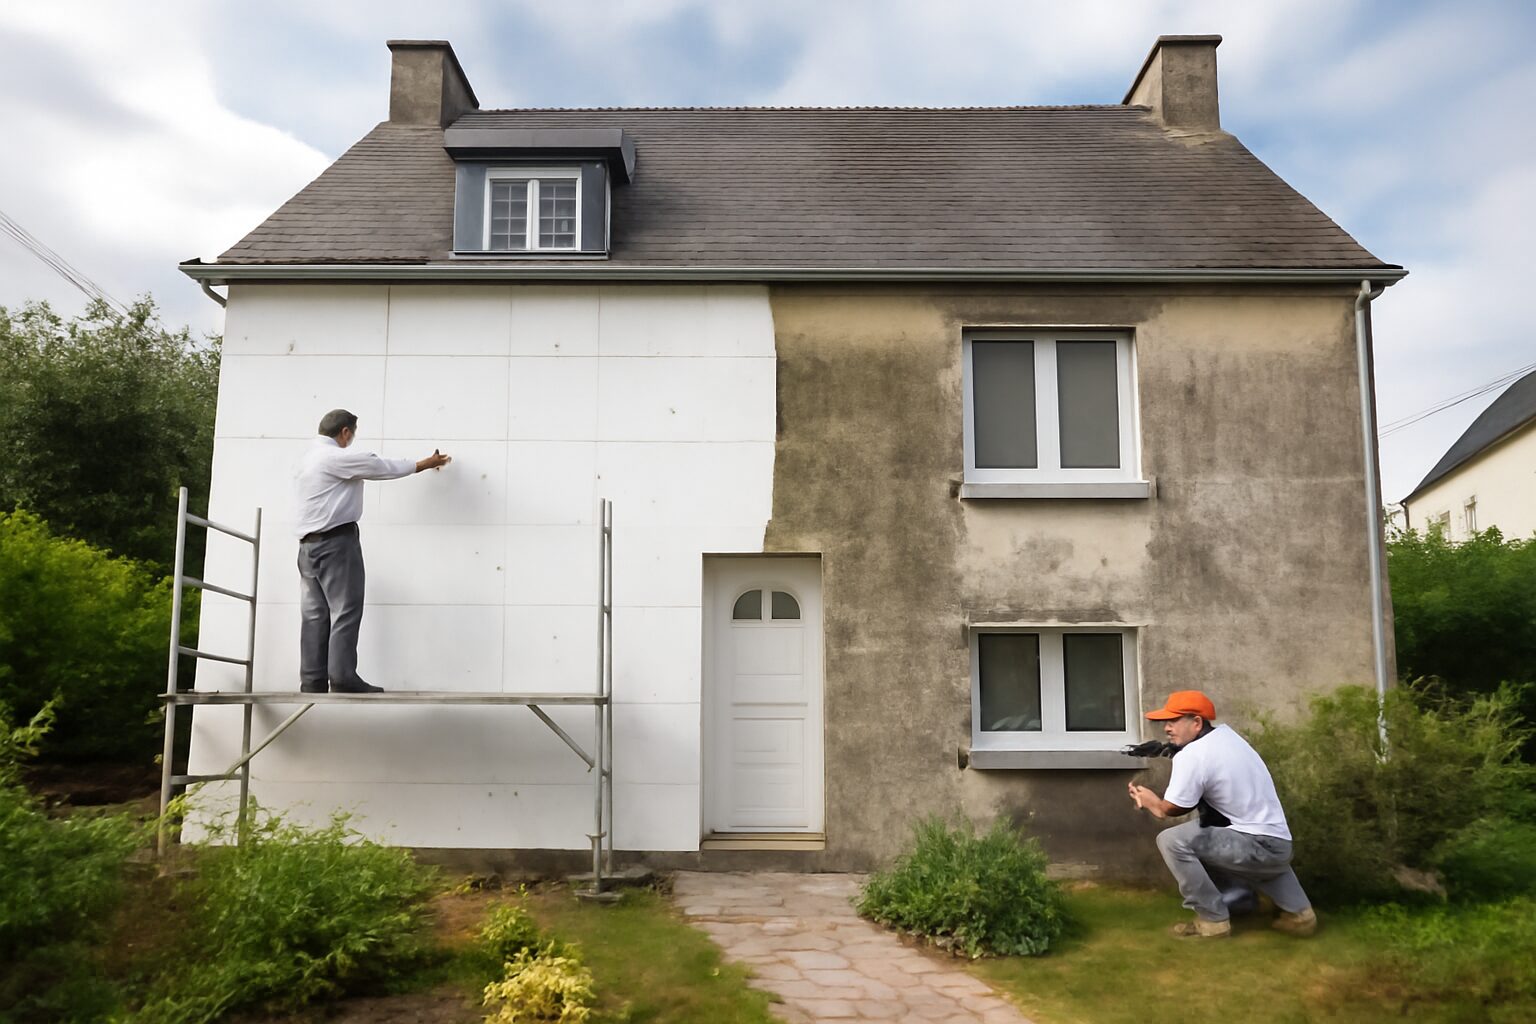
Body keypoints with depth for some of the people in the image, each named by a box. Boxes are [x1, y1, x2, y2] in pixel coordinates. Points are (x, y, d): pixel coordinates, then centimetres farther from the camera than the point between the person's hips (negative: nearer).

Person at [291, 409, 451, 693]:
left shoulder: (305, 459, 19)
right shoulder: (338, 457, -9)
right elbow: (386, 467, -2)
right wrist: (426, 464, 11)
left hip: (307, 544, 9)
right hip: (336, 541, -9)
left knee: (314, 614, 5)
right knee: (345, 611, -8)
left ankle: (312, 682, 3)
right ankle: (343, 680, -13)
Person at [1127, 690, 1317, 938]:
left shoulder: (1191, 756, -19)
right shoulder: (1226, 734, 8)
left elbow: (1172, 809, -7)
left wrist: (1151, 802, 13)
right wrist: (1156, 802, 7)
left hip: (1258, 847, -10)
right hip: (1279, 846, 10)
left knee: (1172, 840, -16)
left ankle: (1213, 920, -5)